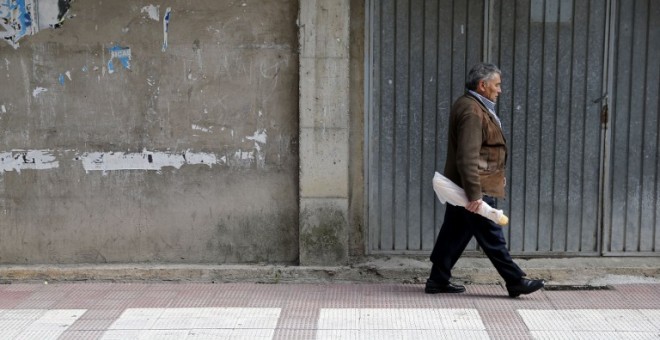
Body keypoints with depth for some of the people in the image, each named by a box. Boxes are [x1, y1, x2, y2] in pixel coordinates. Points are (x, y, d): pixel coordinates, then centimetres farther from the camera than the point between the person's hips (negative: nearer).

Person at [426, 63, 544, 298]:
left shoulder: (471, 106, 16)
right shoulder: (472, 112, -19)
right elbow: (467, 157, -25)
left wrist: (497, 174, 24)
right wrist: (475, 194, -26)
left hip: (460, 189, 11)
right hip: (478, 189, -11)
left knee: (454, 234, 13)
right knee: (491, 237, -2)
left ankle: (438, 281, 19)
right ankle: (516, 282, 6)